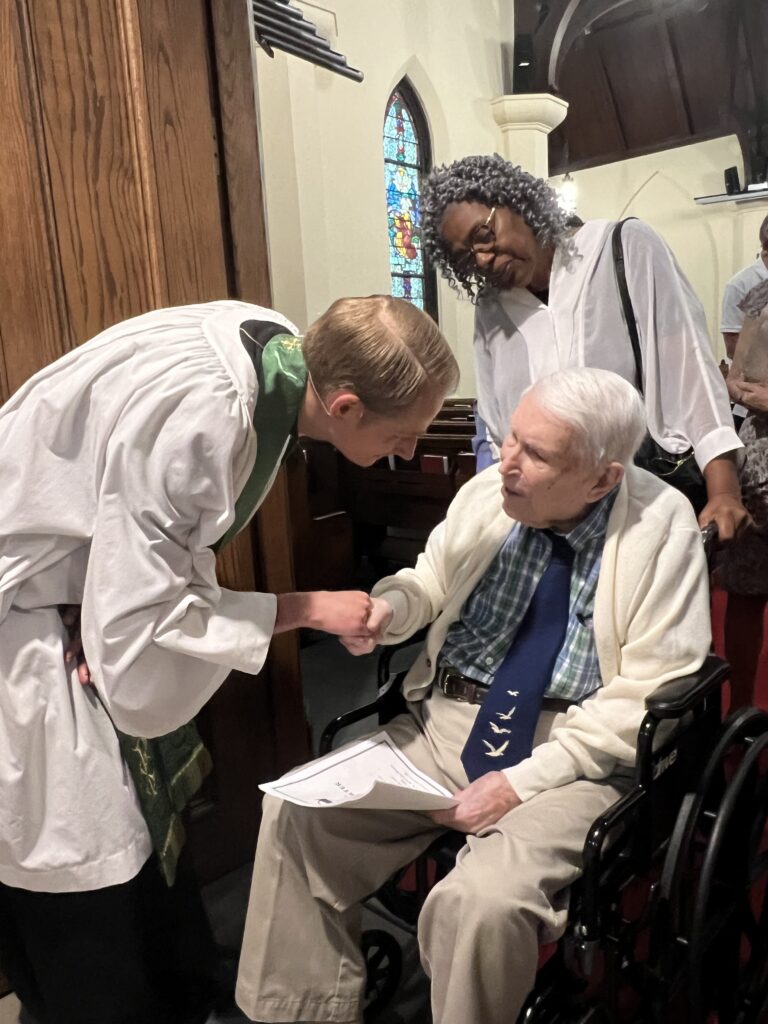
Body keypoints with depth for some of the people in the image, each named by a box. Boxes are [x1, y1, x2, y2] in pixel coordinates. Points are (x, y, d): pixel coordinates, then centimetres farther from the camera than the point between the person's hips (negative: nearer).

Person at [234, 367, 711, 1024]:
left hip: (573, 750, -4)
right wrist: (390, 604, -9)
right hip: (448, 721, 5)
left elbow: (647, 696, -13)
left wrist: (523, 781, -17)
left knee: (481, 902, -28)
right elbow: (432, 582, 16)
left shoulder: (663, 526, -12)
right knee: (297, 811, -8)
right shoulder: (487, 491, -1)